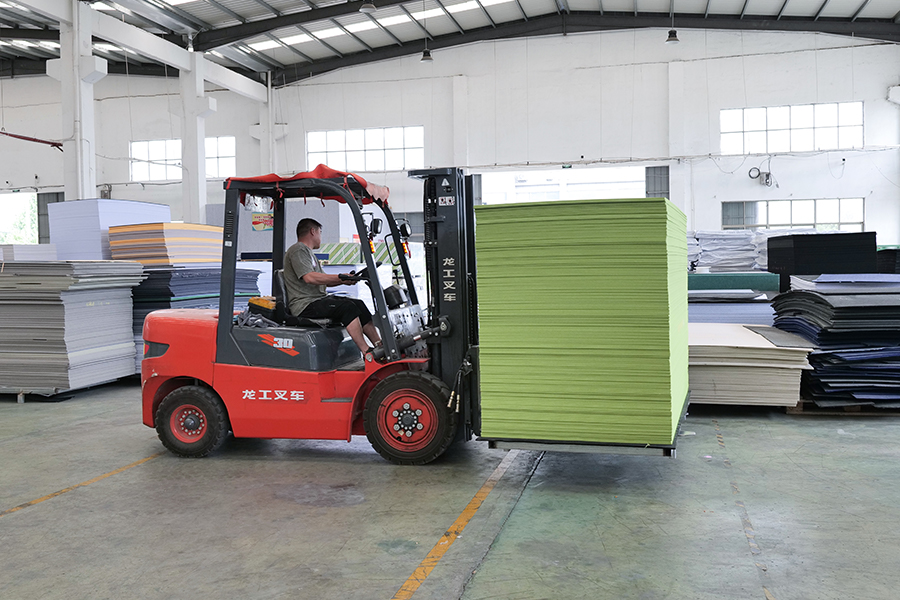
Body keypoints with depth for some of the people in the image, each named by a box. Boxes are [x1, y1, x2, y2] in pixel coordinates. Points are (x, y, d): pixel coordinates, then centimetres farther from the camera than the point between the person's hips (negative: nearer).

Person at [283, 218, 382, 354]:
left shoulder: (309, 252, 26)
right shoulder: (298, 250, -8)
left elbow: (323, 280, 22)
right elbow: (309, 277, -23)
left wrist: (345, 279, 5)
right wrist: (340, 278, -21)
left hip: (319, 299, 10)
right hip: (305, 306, -10)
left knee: (358, 304, 0)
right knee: (348, 307, -25)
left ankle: (379, 344, -3)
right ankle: (367, 352, -28)